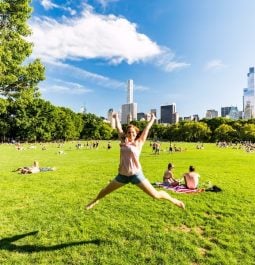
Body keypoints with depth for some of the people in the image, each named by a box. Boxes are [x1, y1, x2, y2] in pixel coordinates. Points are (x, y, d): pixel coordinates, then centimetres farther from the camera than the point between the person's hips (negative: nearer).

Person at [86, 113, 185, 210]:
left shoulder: (139, 142, -1)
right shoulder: (123, 141, 7)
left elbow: (147, 128, 6)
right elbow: (118, 128, 17)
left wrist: (152, 119, 20)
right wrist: (116, 118, 29)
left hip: (136, 174, -3)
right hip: (123, 175, 4)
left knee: (156, 195, -2)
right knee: (105, 191, 18)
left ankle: (173, 200, 24)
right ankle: (96, 200, 50)